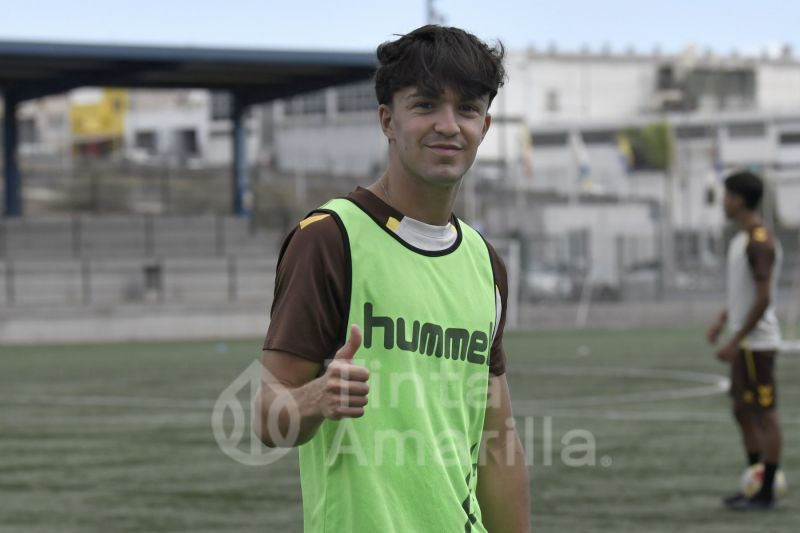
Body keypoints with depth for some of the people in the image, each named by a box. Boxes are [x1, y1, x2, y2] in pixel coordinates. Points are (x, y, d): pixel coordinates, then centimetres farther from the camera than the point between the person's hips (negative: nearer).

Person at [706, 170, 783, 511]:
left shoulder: (760, 242, -18)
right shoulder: (743, 237, 14)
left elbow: (764, 298, -22)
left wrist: (735, 341, -21)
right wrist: (724, 319, 16)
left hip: (757, 343, -10)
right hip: (745, 341, 10)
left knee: (764, 413, -4)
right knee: (743, 412, 15)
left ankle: (766, 494, 0)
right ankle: (755, 486, 22)